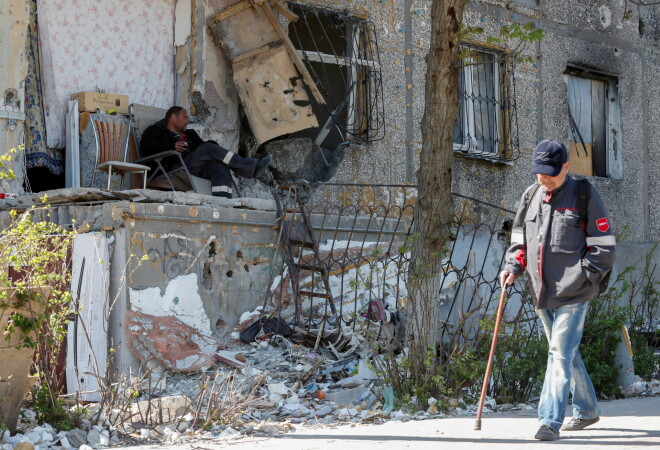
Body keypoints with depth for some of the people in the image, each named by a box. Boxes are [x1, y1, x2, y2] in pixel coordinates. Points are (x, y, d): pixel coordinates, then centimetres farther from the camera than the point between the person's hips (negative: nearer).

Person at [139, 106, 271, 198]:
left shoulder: (189, 134, 40)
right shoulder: (156, 131, 20)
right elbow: (146, 148, 0)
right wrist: (172, 146, -13)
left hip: (199, 169, 6)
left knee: (220, 166, -28)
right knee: (209, 148, -26)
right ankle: (252, 168, -32)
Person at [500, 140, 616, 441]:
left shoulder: (584, 196, -6)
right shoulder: (531, 196, 11)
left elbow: (603, 246, -6)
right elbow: (519, 237, 21)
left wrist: (580, 278, -13)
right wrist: (513, 266, 4)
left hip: (572, 293, -6)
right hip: (542, 293, 7)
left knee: (561, 354, -12)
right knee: (566, 354, 17)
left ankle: (550, 420, -13)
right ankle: (587, 410, 32)